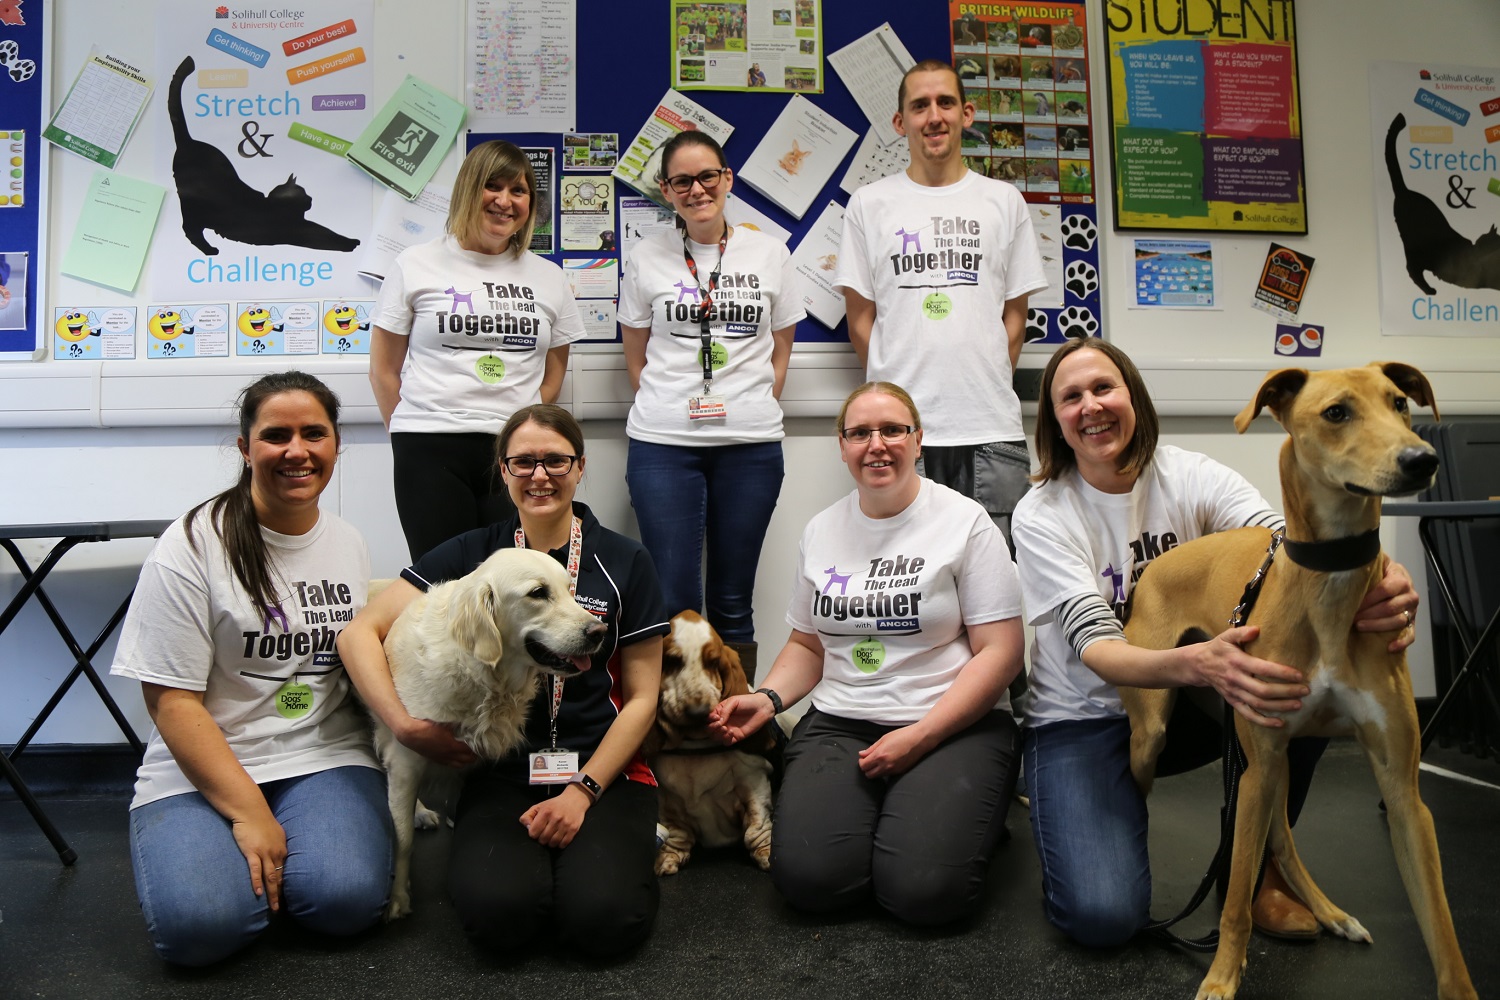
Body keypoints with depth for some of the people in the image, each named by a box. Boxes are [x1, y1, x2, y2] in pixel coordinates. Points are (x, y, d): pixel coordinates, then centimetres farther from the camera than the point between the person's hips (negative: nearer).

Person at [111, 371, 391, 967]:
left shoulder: (350, 545, 8)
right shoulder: (192, 548, -8)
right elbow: (172, 701, -11)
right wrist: (249, 812, -17)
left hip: (327, 760, 3)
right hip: (203, 768, -2)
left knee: (347, 899, -23)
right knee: (199, 924, -26)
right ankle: (244, 845, 6)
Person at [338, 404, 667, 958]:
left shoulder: (624, 561, 3)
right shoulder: (472, 554, 5)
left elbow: (642, 696, 2)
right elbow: (360, 632, 1)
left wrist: (583, 790, -9)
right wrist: (405, 724, -13)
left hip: (604, 773, 0)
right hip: (502, 776, 1)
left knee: (603, 917, -25)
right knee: (499, 911, -27)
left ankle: (626, 843, 7)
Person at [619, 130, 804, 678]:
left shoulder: (769, 253, 9)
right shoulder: (648, 257, 8)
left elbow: (780, 350, 13)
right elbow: (636, 357, 12)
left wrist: (754, 413, 3)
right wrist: (669, 409, 1)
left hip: (750, 447, 1)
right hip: (663, 446, 0)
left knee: (732, 602, 7)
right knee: (674, 600, -1)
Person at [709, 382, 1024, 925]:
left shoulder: (965, 522, -4)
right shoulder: (822, 531, 11)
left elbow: (1000, 652, -8)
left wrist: (919, 737, -17)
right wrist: (767, 698, -2)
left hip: (953, 725, -3)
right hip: (840, 722, 3)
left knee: (924, 889, -24)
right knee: (808, 876, -20)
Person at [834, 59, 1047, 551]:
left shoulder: (1004, 201, 13)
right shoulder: (869, 204, 9)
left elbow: (1015, 313, 12)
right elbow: (860, 318, 8)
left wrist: (990, 386, 3)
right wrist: (894, 389, 2)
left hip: (992, 431, 1)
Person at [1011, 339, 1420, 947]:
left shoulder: (1190, 477, -7)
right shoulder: (1041, 515, -15)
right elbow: (1093, 648, -26)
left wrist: (1374, 582, -48)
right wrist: (1197, 664, -47)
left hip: (1184, 702, 4)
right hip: (1083, 718, -3)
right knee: (1103, 916, -25)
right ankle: (1074, 818, 11)